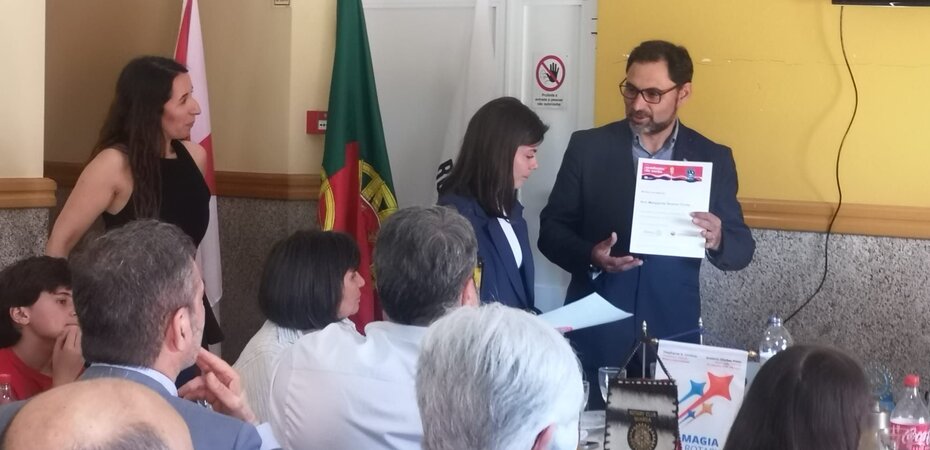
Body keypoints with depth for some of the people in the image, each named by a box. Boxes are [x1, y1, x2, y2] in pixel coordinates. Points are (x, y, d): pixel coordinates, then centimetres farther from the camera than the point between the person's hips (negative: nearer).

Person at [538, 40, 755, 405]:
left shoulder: (712, 158, 3)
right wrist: (590, 256, -18)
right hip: (595, 334, 0)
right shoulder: (588, 147, 1)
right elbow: (551, 229, 2)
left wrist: (717, 240, -18)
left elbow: (741, 248, 4)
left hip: (672, 337, 0)